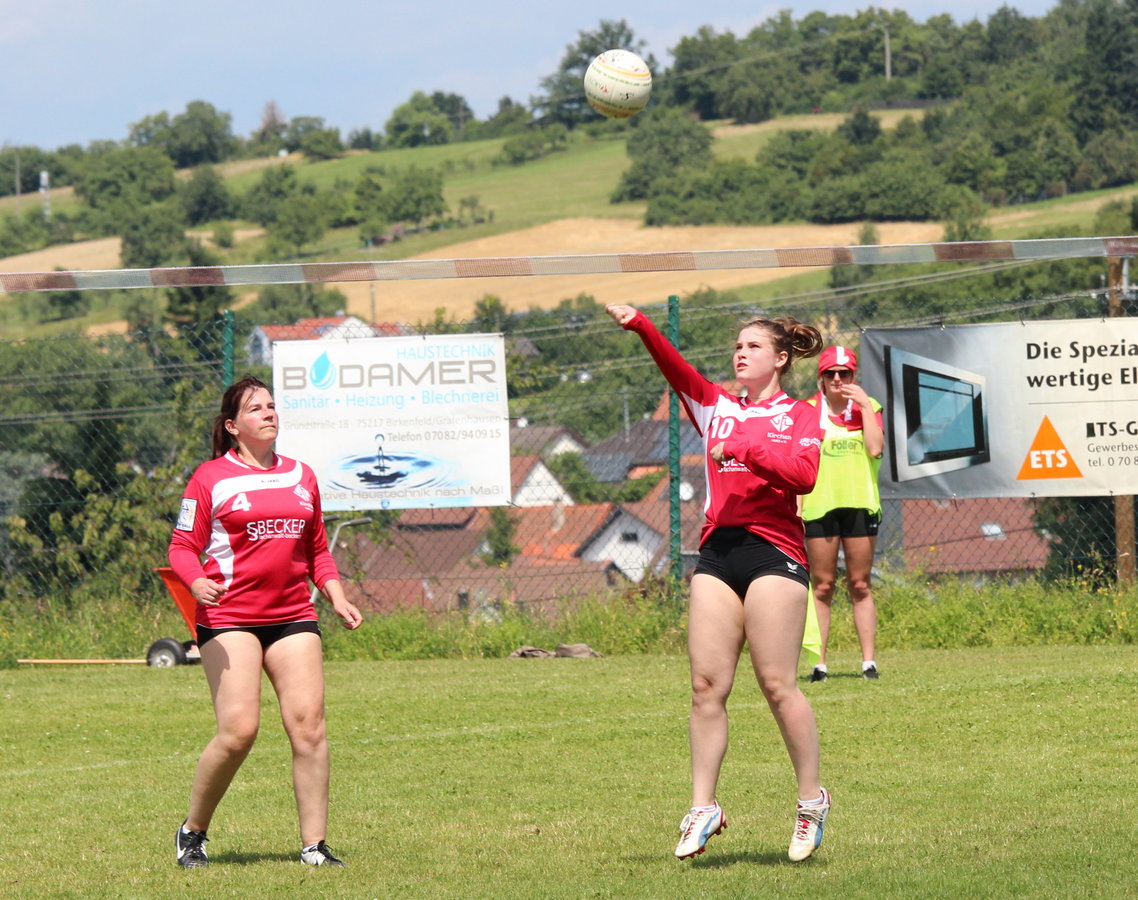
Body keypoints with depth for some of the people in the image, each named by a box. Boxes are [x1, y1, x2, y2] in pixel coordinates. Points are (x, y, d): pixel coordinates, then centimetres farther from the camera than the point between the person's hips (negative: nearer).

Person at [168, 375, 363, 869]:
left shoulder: (301, 476, 17)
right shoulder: (210, 478, 1)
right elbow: (183, 547, 1)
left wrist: (337, 597, 11)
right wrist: (197, 581, -20)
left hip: (292, 615, 5)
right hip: (229, 618, -5)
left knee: (309, 725, -7)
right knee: (238, 730, -14)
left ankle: (314, 844, -3)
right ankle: (192, 832, 7)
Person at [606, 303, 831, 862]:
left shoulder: (799, 414, 7)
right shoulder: (717, 407, 18)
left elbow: (804, 474, -10)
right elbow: (677, 370, 2)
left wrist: (742, 448, -13)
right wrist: (640, 326, -13)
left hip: (773, 549, -4)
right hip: (717, 550, 4)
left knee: (777, 684, -7)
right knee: (706, 685, -2)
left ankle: (811, 799, 6)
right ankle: (703, 808, 1)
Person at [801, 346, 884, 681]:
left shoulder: (868, 406, 7)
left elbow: (875, 449, -9)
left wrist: (864, 405, -9)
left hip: (859, 503, 1)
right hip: (819, 506, -1)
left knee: (860, 585, 4)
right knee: (822, 586, 0)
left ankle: (869, 661, 5)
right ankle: (819, 663, 2)